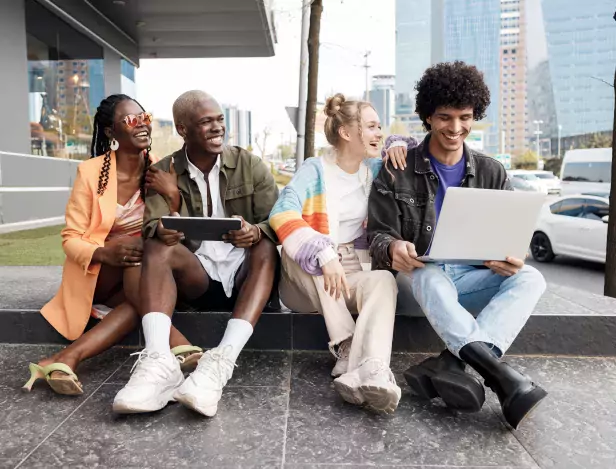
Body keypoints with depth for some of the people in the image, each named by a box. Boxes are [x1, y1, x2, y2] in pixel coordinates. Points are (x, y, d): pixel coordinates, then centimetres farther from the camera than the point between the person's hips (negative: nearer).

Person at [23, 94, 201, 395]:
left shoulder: (159, 170, -3)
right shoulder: (91, 171, -12)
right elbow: (70, 238, -11)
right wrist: (105, 253, -34)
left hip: (138, 277, 3)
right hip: (95, 274, -2)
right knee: (136, 249, -34)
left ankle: (66, 359, -35)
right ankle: (176, 346, -38)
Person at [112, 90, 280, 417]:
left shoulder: (250, 165, 2)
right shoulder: (162, 172, 4)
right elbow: (152, 226, -8)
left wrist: (256, 232, -30)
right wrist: (161, 231, -34)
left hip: (244, 273, 0)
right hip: (196, 277, 1)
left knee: (266, 248, -30)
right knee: (156, 248, -25)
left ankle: (222, 362, -44)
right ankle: (159, 363, -43)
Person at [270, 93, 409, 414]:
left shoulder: (375, 169, 10)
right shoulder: (315, 170, -6)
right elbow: (282, 215, -23)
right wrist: (325, 256, -36)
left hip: (354, 273, 3)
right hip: (307, 281, -2)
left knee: (384, 280, -29)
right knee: (297, 249, -33)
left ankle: (371, 372, -54)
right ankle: (346, 347, -31)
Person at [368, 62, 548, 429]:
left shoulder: (492, 173, 6)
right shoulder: (398, 171, -3)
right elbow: (378, 236, -5)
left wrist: (510, 259, -20)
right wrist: (393, 248, -31)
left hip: (471, 277, 4)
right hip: (419, 277, -3)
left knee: (530, 278, -25)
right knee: (431, 275, -37)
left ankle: (450, 364, -42)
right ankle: (502, 375, -43)